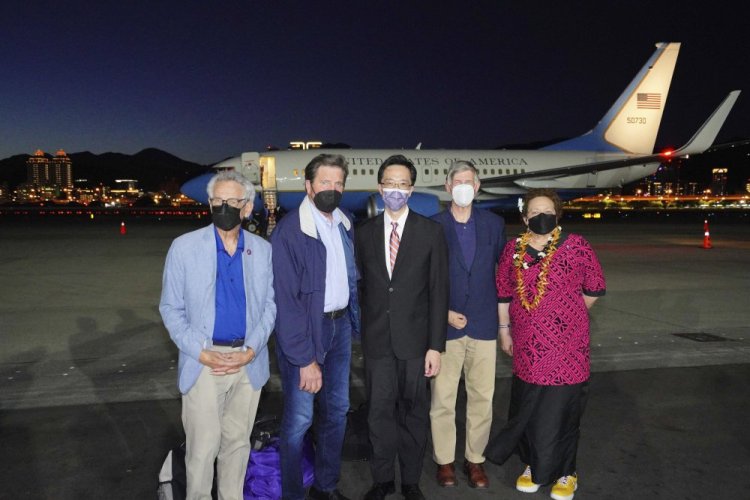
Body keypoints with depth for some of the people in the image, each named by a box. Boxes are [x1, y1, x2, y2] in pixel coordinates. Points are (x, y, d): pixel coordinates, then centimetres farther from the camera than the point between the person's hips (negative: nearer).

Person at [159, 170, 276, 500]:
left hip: (248, 361, 2)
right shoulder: (184, 247, -4)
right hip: (204, 362, -2)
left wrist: (251, 350, -8)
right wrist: (200, 352, -11)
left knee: (237, 441, 15)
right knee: (203, 446, 3)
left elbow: (270, 304, 5)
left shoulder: (263, 250, 2)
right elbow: (171, 308, -1)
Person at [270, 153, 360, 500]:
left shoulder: (344, 225, 6)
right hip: (304, 330, -7)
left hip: (340, 326, 7)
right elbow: (287, 299, -18)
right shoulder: (290, 230, -15)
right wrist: (304, 359, -18)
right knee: (300, 417, 3)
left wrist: (354, 321, 1)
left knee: (337, 409, 16)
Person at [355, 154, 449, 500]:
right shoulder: (365, 232, 5)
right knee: (379, 412, 11)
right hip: (376, 339, 2)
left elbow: (438, 291, -4)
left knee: (413, 412, 11)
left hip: (415, 339, -1)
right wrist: (363, 328, 0)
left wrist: (435, 345, -8)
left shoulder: (431, 231, -2)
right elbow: (362, 284, 7)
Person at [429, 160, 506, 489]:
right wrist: (445, 313, -8)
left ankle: (475, 459, 26)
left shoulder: (494, 224, 5)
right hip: (445, 324, -2)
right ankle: (444, 460, 23)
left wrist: (501, 316, 7)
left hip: (484, 324, 2)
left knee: (482, 397, 10)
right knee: (443, 398, 6)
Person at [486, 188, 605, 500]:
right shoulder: (513, 250, 3)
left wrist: (566, 315, 10)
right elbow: (503, 294, 10)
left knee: (562, 411, 7)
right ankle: (534, 464, 36)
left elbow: (595, 289, 4)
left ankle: (565, 473, 29)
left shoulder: (576, 247, -6)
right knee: (527, 409, 13)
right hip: (527, 347, 3)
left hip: (566, 348, -3)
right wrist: (504, 331, 10)